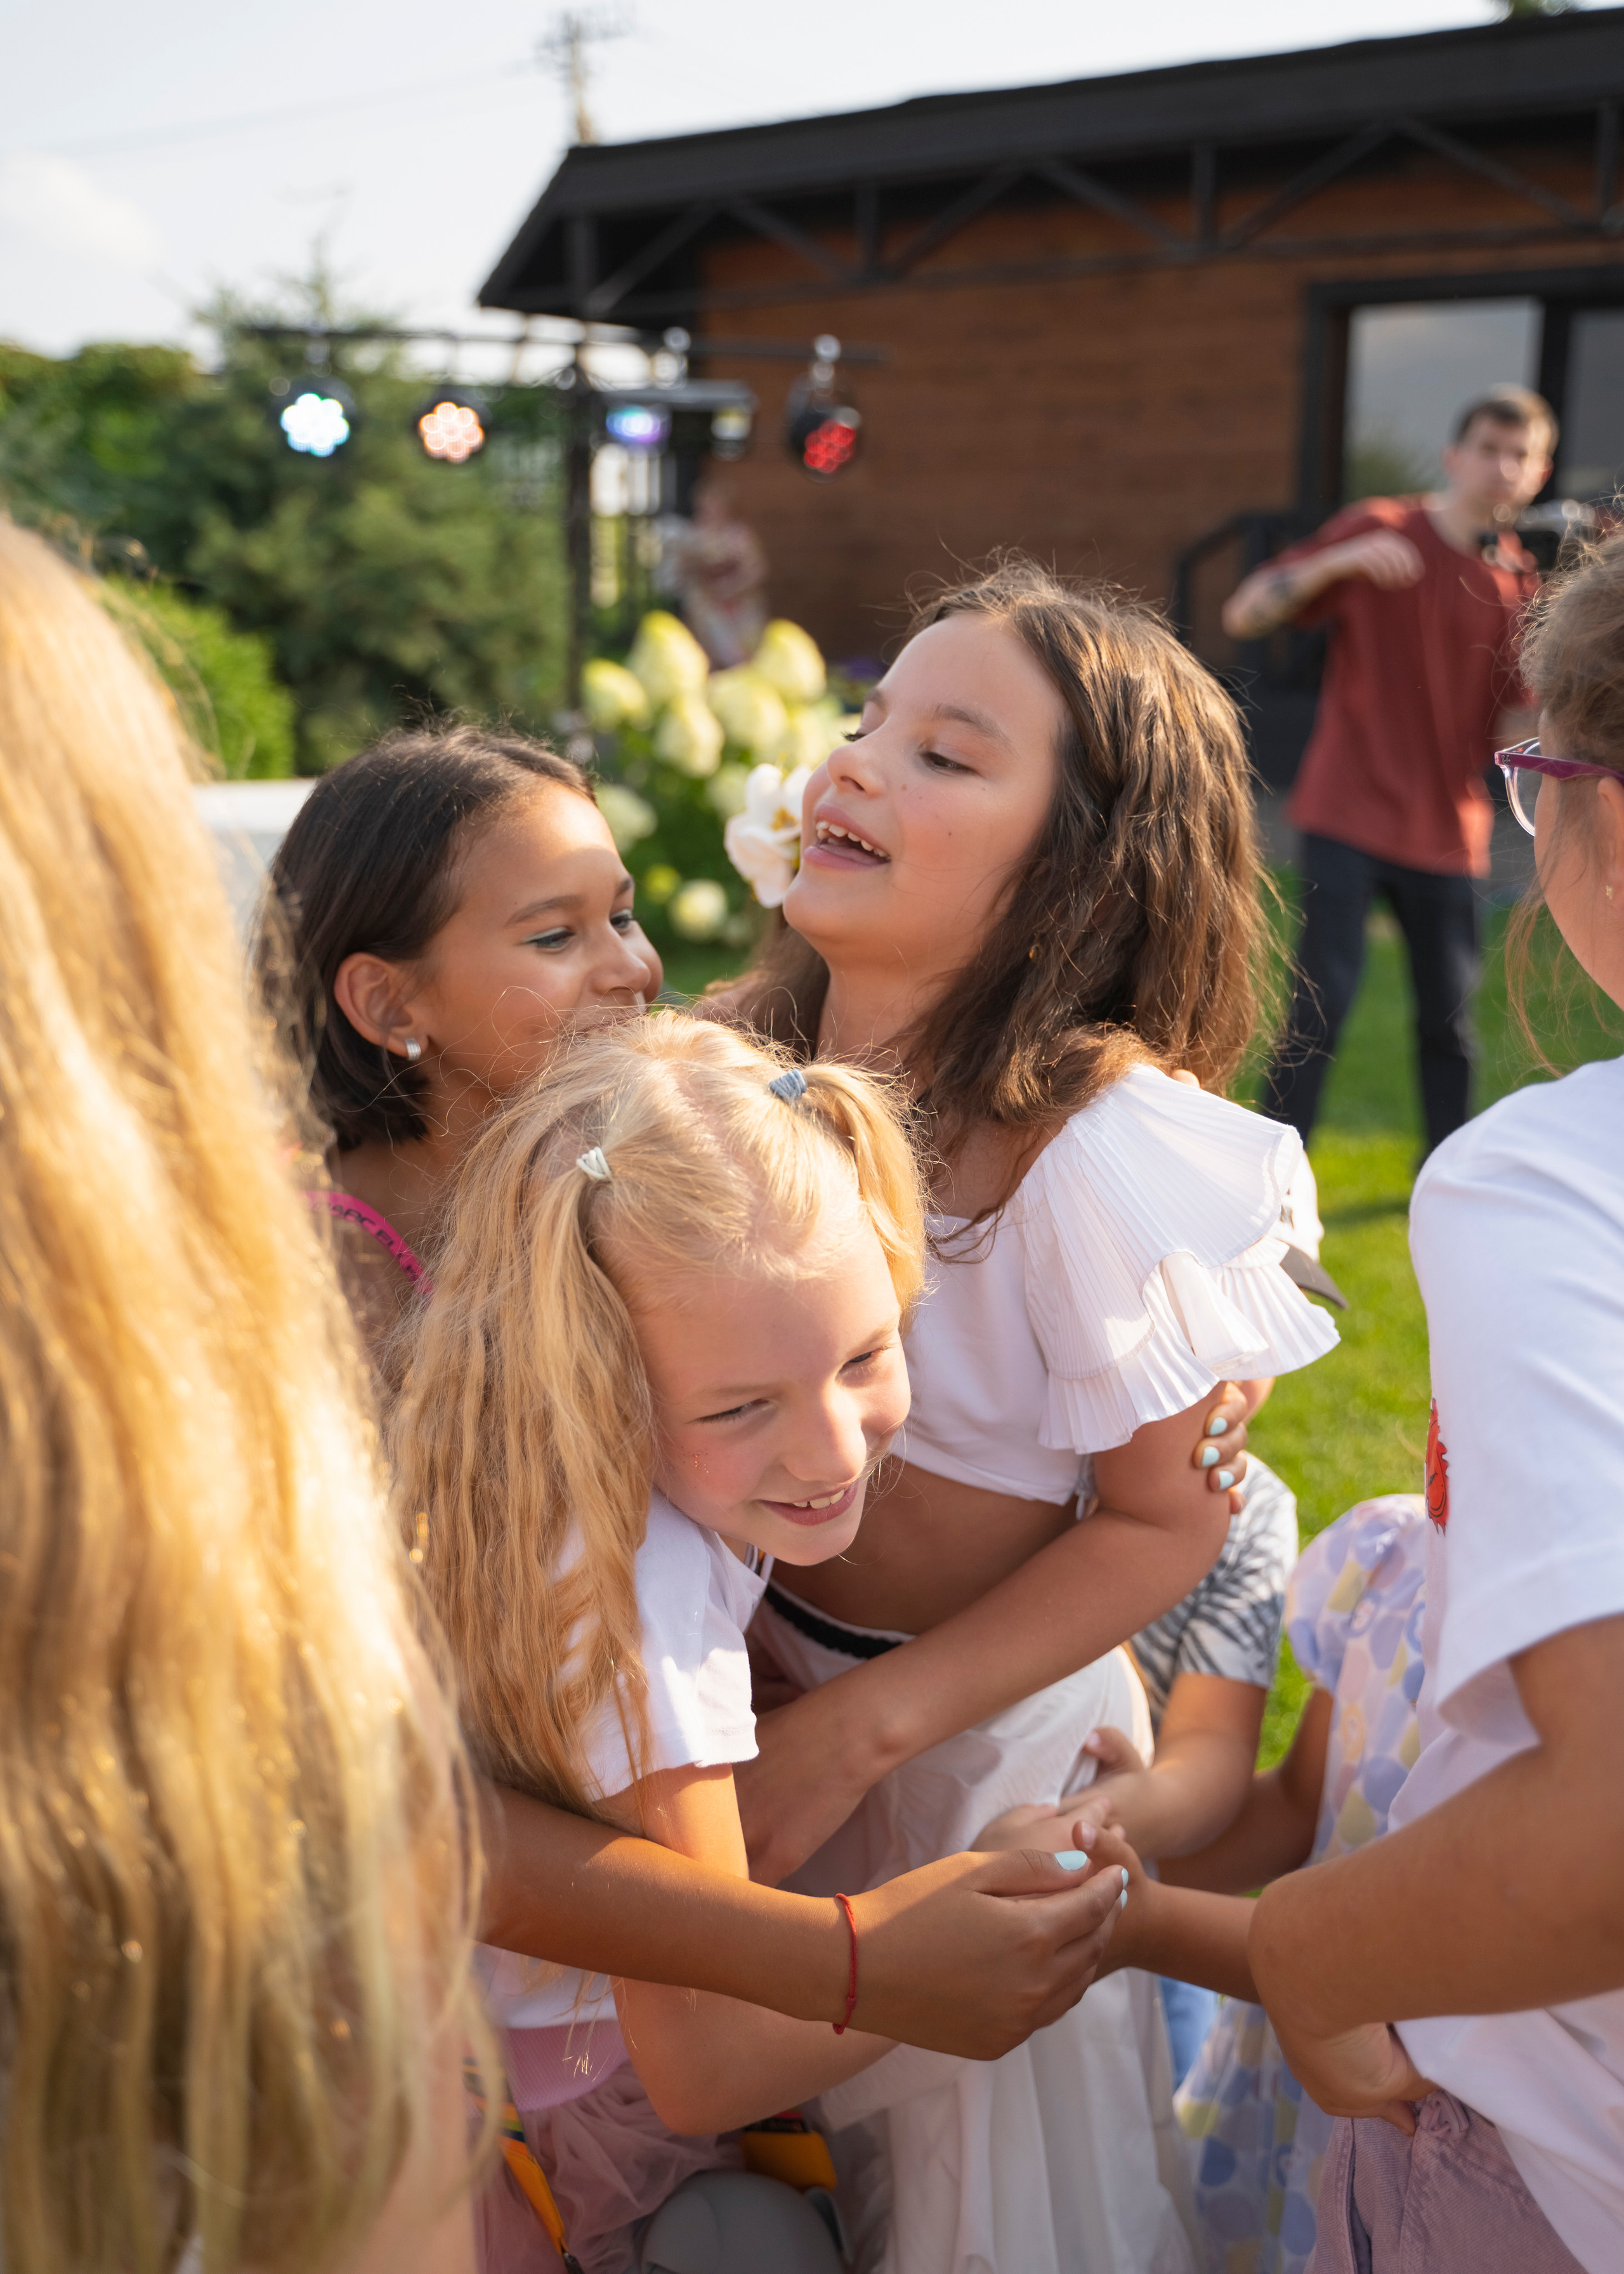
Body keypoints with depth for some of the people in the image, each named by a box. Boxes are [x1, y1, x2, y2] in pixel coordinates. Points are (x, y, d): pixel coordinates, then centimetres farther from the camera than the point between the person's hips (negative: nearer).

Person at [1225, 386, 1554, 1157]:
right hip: (1350, 817, -4)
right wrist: (1340, 562, -22)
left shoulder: (1519, 585, 8)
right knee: (1324, 996, -9)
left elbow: (1515, 730, 6)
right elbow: (1243, 615, -7)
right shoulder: (1378, 529, -2)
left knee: (1450, 1013, 8)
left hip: (1446, 832, 4)